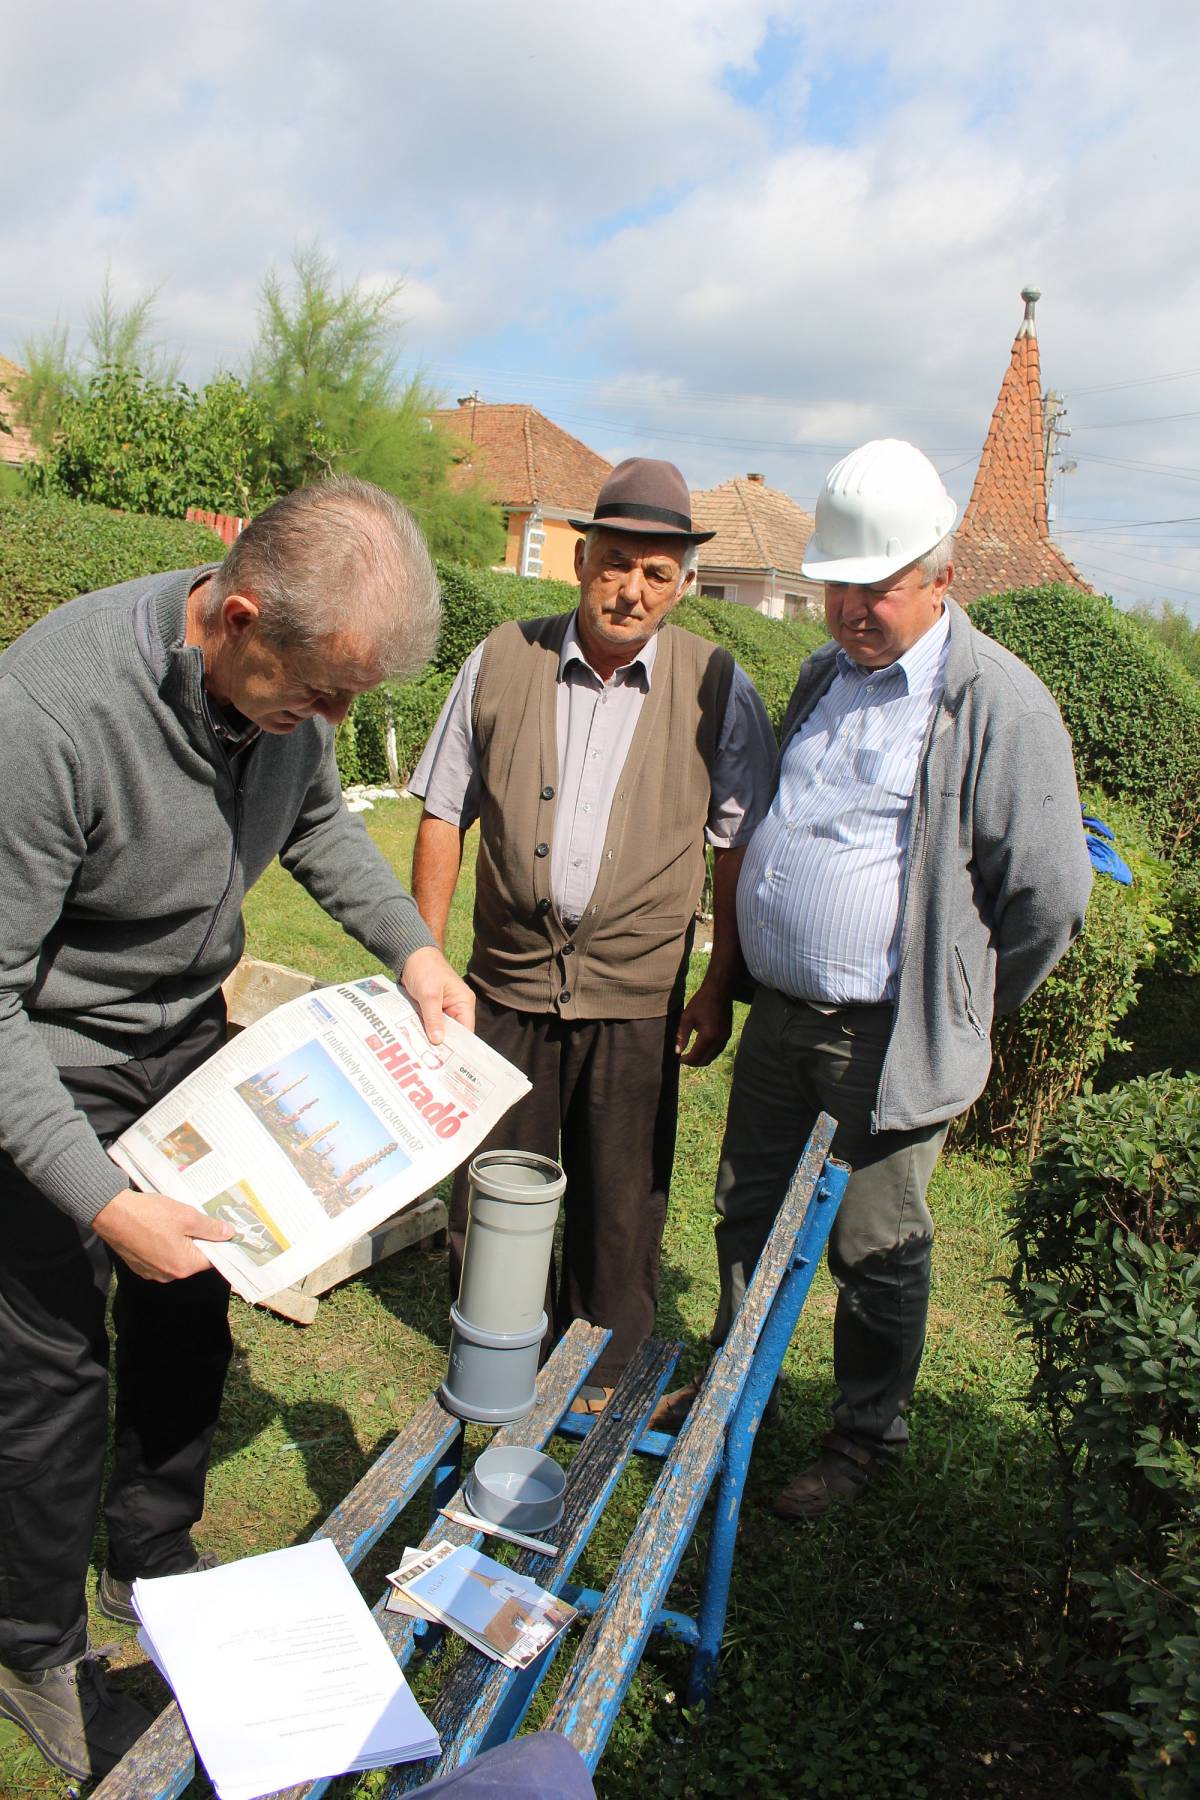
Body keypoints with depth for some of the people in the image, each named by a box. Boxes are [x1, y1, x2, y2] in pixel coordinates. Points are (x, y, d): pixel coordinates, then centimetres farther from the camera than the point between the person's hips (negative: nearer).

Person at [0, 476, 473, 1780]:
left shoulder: (288, 676, -14)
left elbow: (317, 820, 8)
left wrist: (412, 947, -4)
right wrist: (107, 1204, -30)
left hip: (187, 1037, 6)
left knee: (189, 1316, 18)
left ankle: (154, 1563, 45)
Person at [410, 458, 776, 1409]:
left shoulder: (718, 688, -3)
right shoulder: (501, 661, 0)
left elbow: (739, 850, 1)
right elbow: (445, 817, 5)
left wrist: (719, 990, -1)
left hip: (638, 999, -1)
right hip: (509, 983, 2)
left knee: (620, 1207, 12)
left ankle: (599, 1384, 36)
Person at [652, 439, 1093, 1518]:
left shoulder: (1000, 704, -14)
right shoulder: (825, 674, 9)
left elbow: (1049, 897, -11)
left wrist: (962, 1014, -1)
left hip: (890, 1040, -6)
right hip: (779, 1015, 7)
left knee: (877, 1253, 10)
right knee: (748, 1213, 19)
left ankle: (867, 1438, 33)